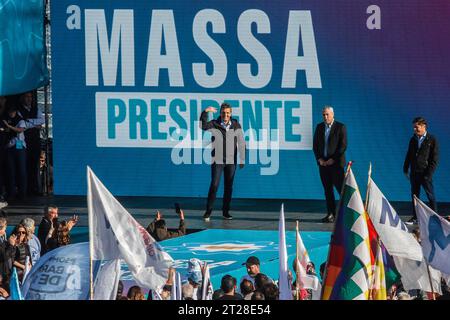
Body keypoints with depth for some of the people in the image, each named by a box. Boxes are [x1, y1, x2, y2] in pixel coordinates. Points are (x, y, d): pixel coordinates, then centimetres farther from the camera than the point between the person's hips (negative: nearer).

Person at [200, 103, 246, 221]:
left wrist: (242, 160, 4)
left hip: (231, 161, 2)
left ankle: (226, 211, 16)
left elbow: (241, 143, 7)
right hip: (217, 160, -2)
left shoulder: (236, 126, 2)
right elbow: (203, 126, -22)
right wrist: (205, 112, -36)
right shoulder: (214, 124, -3)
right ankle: (208, 211, -3)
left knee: (228, 187, 7)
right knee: (214, 185, -8)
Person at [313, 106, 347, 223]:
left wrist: (333, 159, -13)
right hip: (323, 163, 5)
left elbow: (343, 145, -8)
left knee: (341, 188, -8)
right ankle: (331, 214, 7)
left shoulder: (340, 127, -3)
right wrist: (319, 159, -3)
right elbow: (315, 145, 12)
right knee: (327, 189, 5)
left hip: (336, 163, -5)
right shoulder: (319, 127, 12)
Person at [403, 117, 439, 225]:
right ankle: (415, 218, 17)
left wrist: (429, 172, -14)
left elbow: (435, 158, -8)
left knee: (430, 196, 0)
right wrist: (405, 169, 13)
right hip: (414, 172, 5)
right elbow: (409, 155, 18)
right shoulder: (413, 139, 11)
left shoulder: (432, 140, -6)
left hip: (425, 172, -5)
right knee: (414, 195, 9)